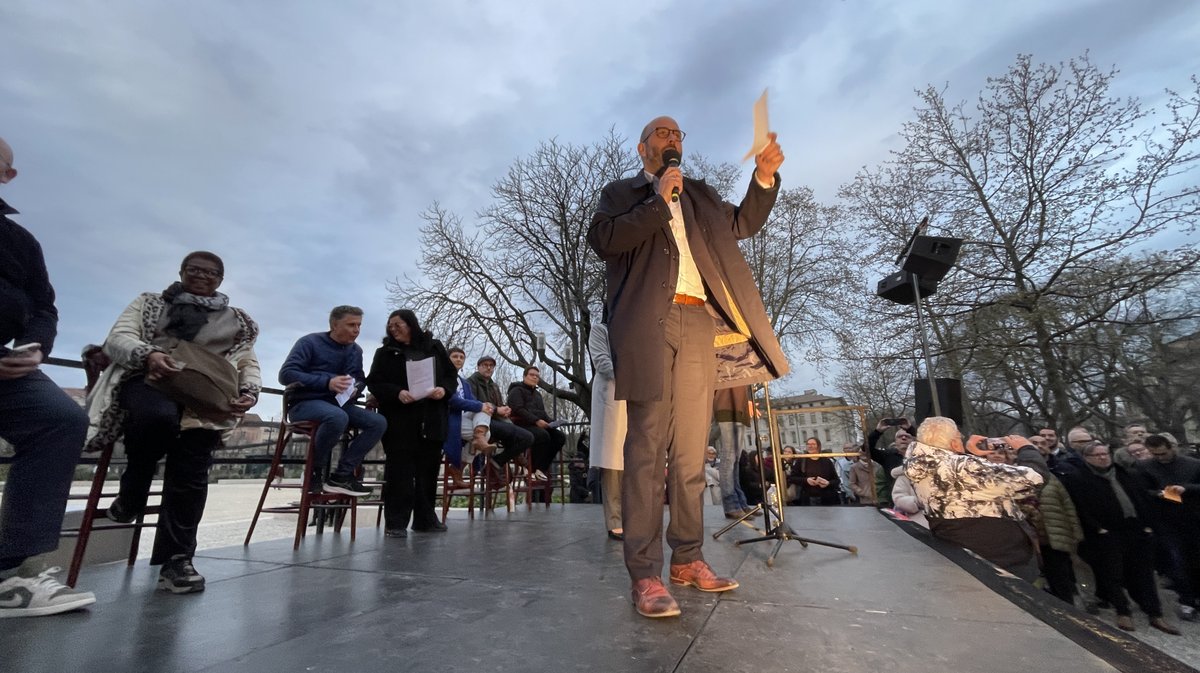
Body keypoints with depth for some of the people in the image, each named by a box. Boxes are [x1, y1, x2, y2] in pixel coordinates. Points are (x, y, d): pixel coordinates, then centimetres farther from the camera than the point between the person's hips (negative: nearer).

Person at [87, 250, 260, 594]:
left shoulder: (236, 320, 21)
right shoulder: (149, 302, 20)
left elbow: (249, 365, 16)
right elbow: (116, 339, 5)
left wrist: (249, 392, -7)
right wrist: (149, 354, -19)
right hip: (149, 382, -1)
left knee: (191, 471, -16)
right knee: (158, 417, -36)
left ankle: (176, 558, -6)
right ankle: (130, 498, -7)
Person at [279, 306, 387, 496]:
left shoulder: (355, 350, 11)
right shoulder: (310, 342, -5)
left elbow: (360, 379, 17)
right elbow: (286, 374, -14)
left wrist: (355, 389, -9)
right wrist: (327, 382, -25)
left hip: (337, 404, 6)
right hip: (304, 403, -6)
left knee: (378, 422, -16)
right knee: (338, 417, -38)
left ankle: (342, 475, -15)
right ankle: (314, 473, -15)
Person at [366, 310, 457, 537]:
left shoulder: (435, 347, 12)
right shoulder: (385, 352, 9)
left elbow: (452, 375, 12)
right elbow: (374, 382, 2)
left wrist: (444, 389, -9)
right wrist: (397, 393, -16)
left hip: (431, 418, 2)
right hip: (399, 418, -1)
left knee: (429, 467, 6)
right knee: (399, 469, -2)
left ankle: (425, 518, 17)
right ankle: (395, 522, 7)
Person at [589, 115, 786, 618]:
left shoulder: (700, 195, 29)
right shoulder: (621, 193, 16)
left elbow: (742, 224, 21)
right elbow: (602, 239, -3)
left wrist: (764, 176, 8)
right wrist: (657, 201, -2)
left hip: (699, 323, 5)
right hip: (648, 323, -4)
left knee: (691, 451, 5)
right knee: (647, 449, -9)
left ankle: (688, 558, 14)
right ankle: (644, 573, -4)